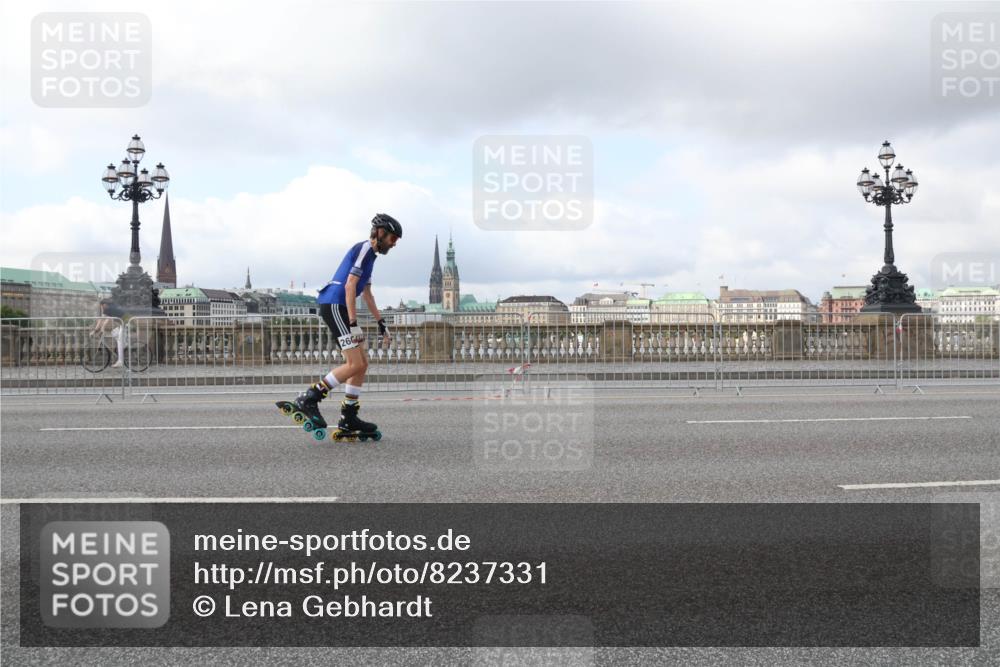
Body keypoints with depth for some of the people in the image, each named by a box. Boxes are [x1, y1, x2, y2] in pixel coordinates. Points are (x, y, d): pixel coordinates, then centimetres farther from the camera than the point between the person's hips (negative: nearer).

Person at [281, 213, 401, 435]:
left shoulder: (369, 253, 24)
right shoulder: (365, 249, -8)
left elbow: (366, 294, 33)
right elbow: (350, 286, -17)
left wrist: (380, 322, 34)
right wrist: (353, 323, -20)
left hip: (338, 307, 10)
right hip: (334, 305, -10)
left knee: (362, 363, 9)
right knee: (355, 364, -15)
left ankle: (349, 417, 11)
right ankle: (309, 399, -11)